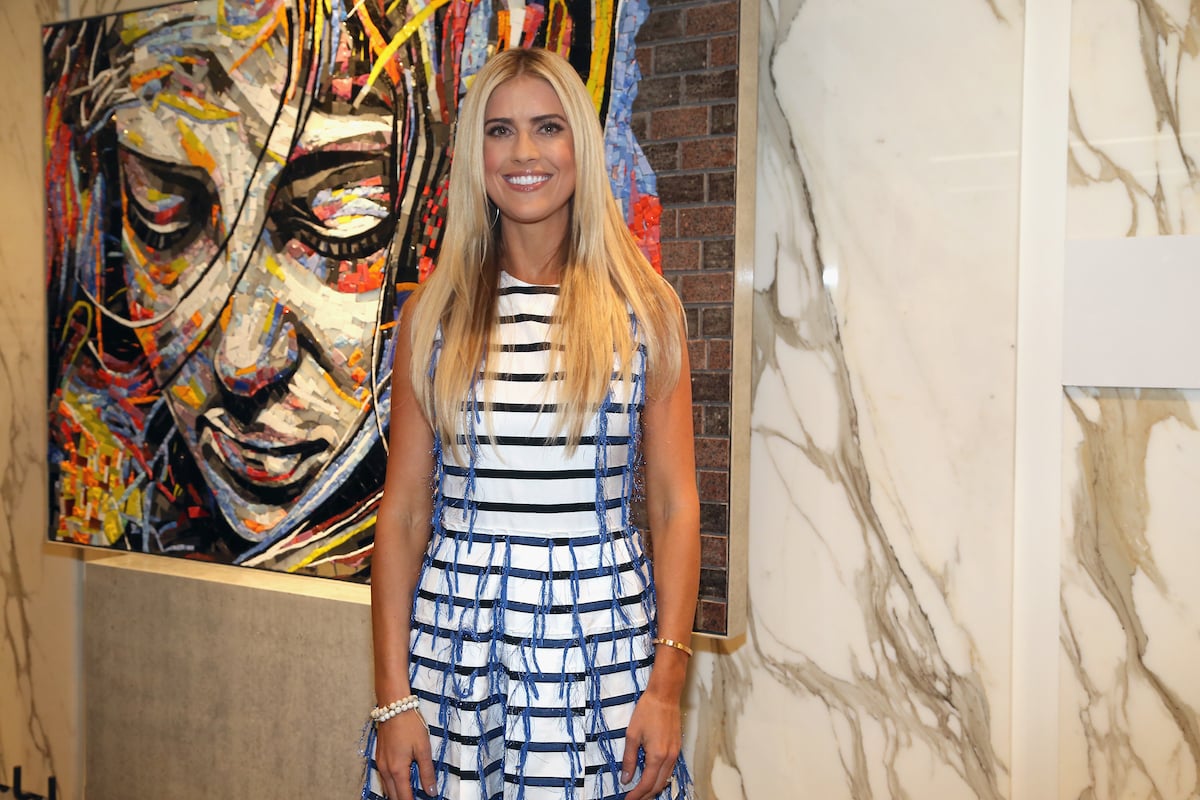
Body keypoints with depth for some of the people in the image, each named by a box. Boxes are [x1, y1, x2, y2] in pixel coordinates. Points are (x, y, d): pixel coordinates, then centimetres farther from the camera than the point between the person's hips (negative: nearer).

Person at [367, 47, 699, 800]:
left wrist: (666, 686, -6)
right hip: (455, 631, 1)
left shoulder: (647, 308, 1)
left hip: (601, 631, 0)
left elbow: (676, 507, 0)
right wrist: (394, 697, -3)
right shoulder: (435, 312, 3)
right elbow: (403, 512, 2)